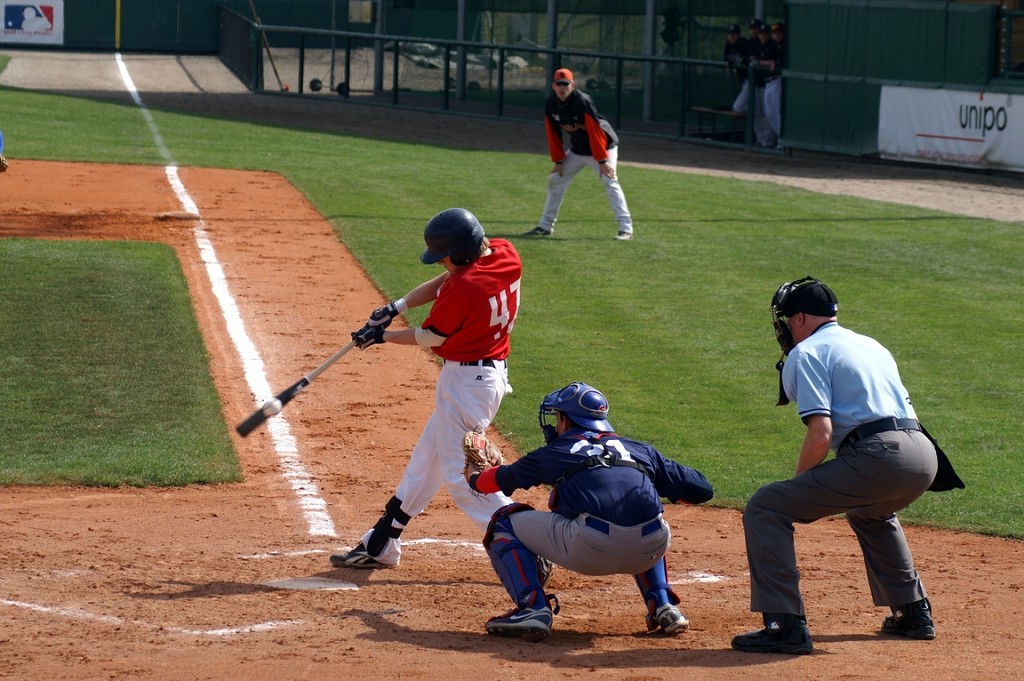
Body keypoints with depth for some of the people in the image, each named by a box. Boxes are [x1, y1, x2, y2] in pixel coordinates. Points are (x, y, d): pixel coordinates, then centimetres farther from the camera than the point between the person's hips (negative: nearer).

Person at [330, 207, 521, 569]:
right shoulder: (505, 254, -2)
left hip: (466, 382, -10)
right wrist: (397, 306, 1)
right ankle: (380, 545, 29)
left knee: (460, 475, -4)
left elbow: (431, 337, -11)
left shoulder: (463, 287, -26)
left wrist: (382, 336, 3)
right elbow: (443, 283, 9)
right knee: (425, 461, 18)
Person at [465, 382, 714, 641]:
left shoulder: (554, 453, 22)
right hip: (650, 550, 4)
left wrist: (474, 479, 62)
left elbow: (503, 479, 39)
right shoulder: (640, 451, 27)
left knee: (505, 523, 18)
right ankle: (663, 606, 22)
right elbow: (701, 489, 26)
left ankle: (532, 608, 0)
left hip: (590, 551, -4)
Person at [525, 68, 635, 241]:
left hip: (603, 146, -7)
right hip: (576, 149, 7)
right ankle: (545, 226, 18)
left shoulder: (583, 102, -29)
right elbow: (553, 134, 0)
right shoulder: (550, 104, -10)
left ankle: (626, 228, -23)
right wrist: (558, 161, 0)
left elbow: (595, 132, -28)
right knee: (555, 180, 7)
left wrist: (601, 161, -27)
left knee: (610, 182, -20)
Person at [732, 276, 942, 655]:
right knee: (870, 511, 41)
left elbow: (821, 433, -9)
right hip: (925, 456, 8)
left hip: (878, 455, -8)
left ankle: (785, 626, -11)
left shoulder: (806, 353, 4)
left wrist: (799, 485, 6)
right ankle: (912, 613, 38)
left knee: (765, 509, -2)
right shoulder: (872, 345, 29)